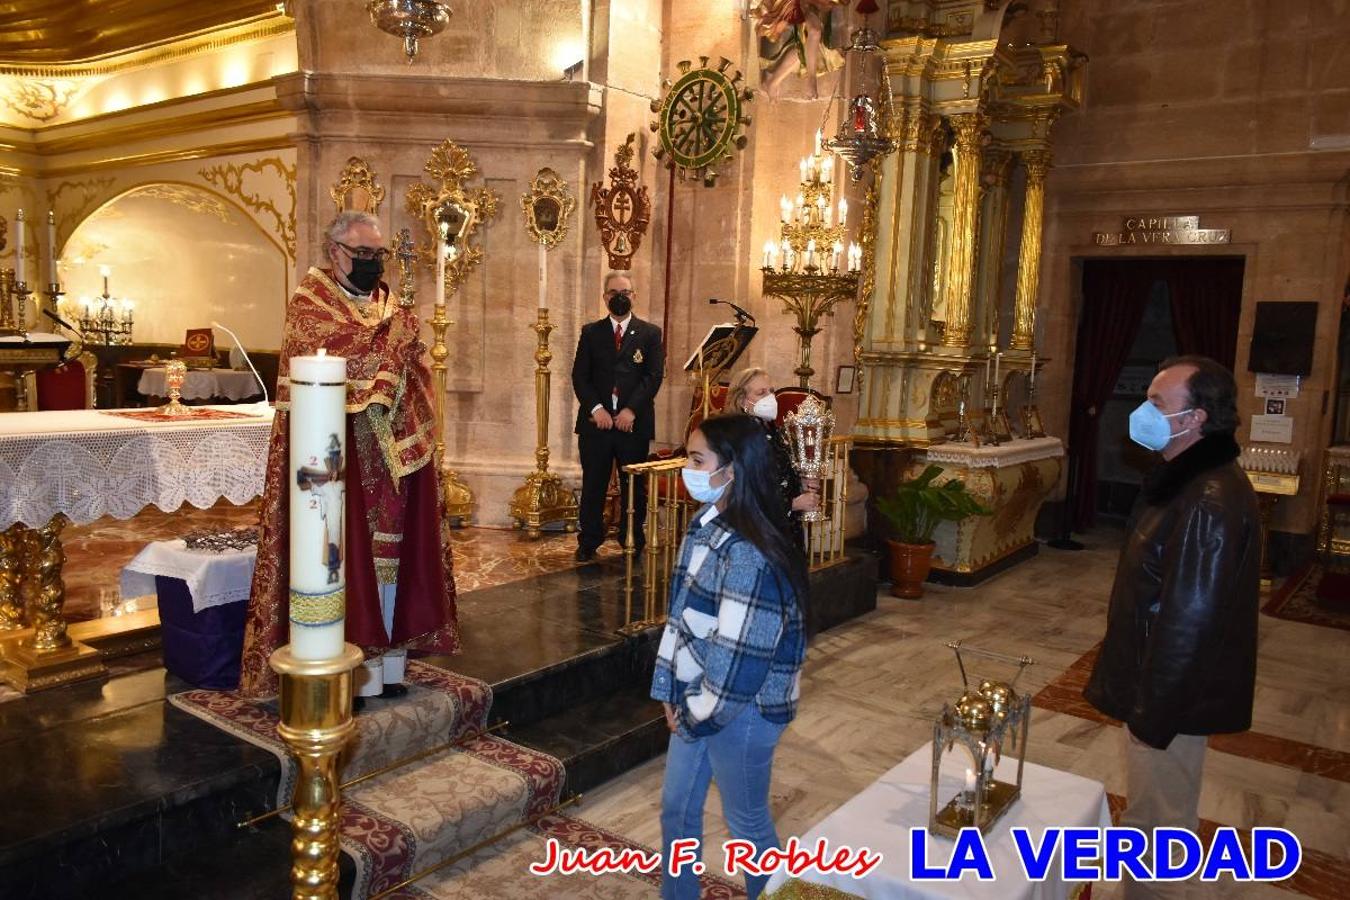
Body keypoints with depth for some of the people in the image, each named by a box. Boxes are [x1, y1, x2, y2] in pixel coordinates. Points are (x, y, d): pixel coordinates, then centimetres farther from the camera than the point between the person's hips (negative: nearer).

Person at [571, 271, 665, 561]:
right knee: (593, 485, 5)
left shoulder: (649, 333, 7)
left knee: (634, 488, 5)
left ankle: (633, 543, 17)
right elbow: (579, 376, 4)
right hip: (596, 421, 1)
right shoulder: (591, 333, 11)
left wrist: (631, 410, -13)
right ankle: (588, 543, 15)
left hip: (634, 423, -1)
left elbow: (654, 377, -2)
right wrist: (596, 408, -11)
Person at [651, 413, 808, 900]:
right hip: (700, 697, 8)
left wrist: (697, 712, -11)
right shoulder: (707, 522, 0)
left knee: (748, 823, 14)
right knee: (676, 808, 21)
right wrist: (672, 692, 6)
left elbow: (736, 657, -25)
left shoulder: (749, 555, -29)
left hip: (741, 709, -8)